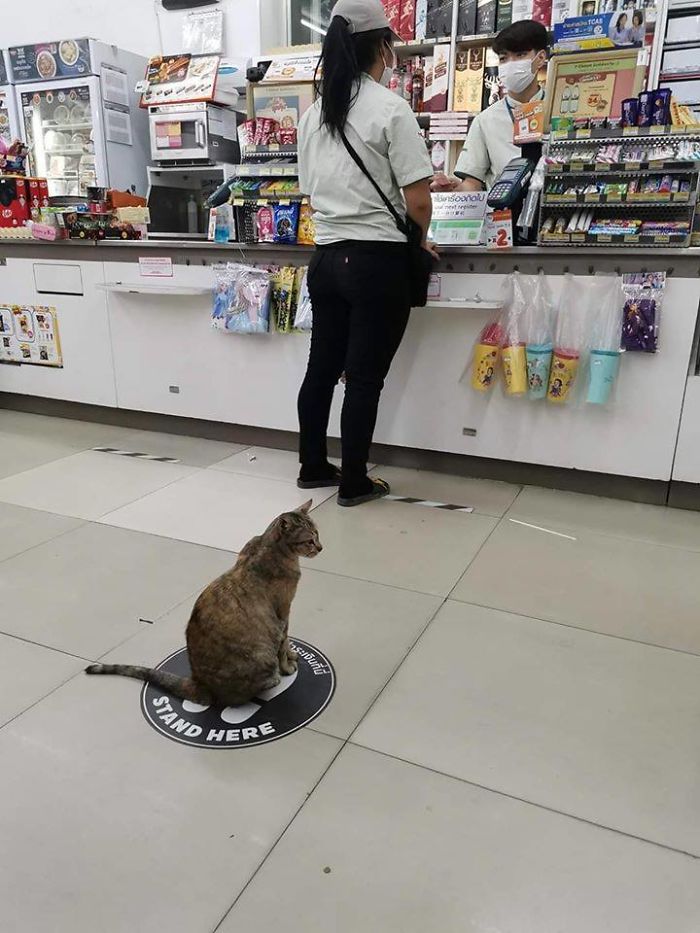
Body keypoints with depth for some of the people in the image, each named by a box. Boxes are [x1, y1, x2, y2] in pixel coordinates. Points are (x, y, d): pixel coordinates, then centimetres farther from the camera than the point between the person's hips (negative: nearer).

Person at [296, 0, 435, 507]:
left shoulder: (314, 113, 12)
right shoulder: (390, 107, -8)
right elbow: (419, 201, -13)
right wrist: (418, 241, 6)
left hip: (327, 257, 7)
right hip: (378, 260, -6)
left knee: (322, 366, 14)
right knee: (364, 376, 1)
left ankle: (313, 467, 26)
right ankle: (354, 484, 12)